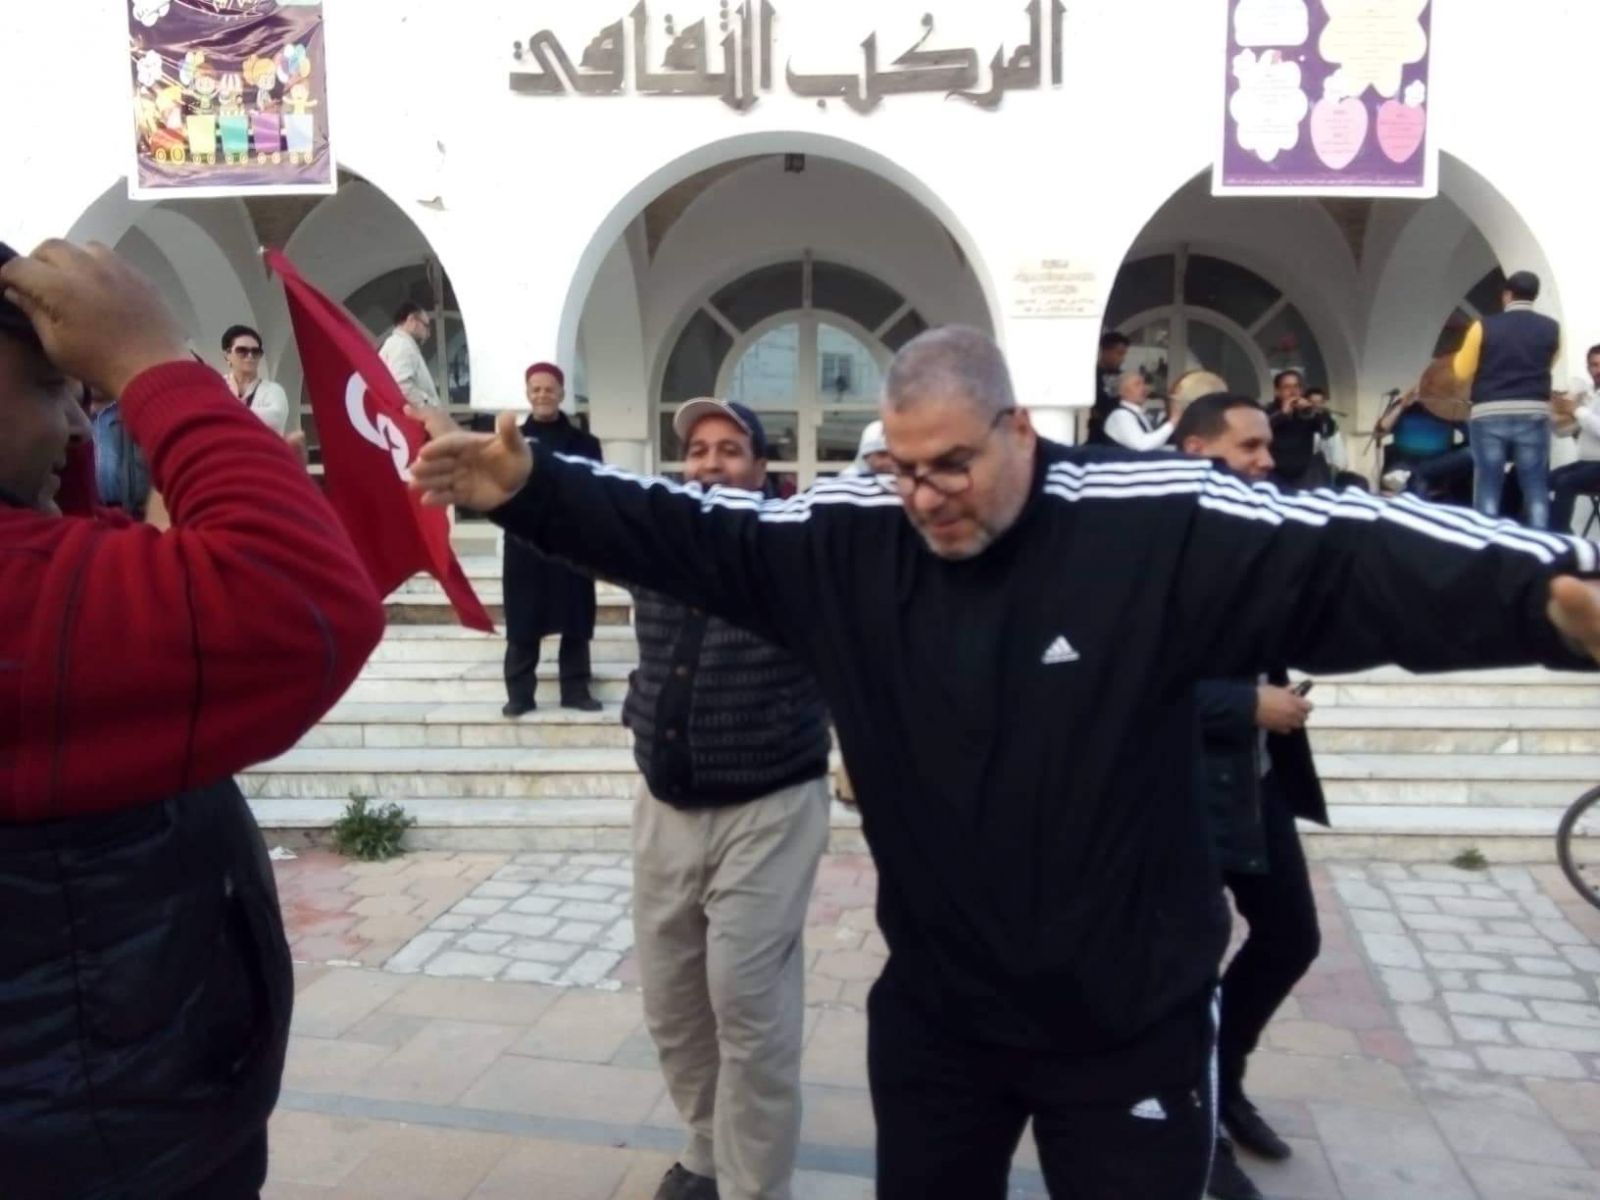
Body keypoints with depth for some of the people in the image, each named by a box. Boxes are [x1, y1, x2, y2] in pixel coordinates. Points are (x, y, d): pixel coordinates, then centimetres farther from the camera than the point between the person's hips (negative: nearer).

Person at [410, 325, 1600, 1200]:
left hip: (1132, 1024, -3)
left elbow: (1350, 556, -25)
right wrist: (528, 488, -12)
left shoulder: (1157, 525, -17)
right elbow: (682, 531, -4)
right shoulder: (846, 533, -7)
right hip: (932, 1011, 3)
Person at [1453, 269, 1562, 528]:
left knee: (1487, 490, 4)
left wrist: (1460, 355, 21)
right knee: (1536, 490, 6)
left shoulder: (1484, 326, -2)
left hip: (1489, 415, -1)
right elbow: (1547, 367, 19)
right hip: (1534, 414, 1)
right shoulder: (1551, 329, 5)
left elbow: (1463, 373, 2)